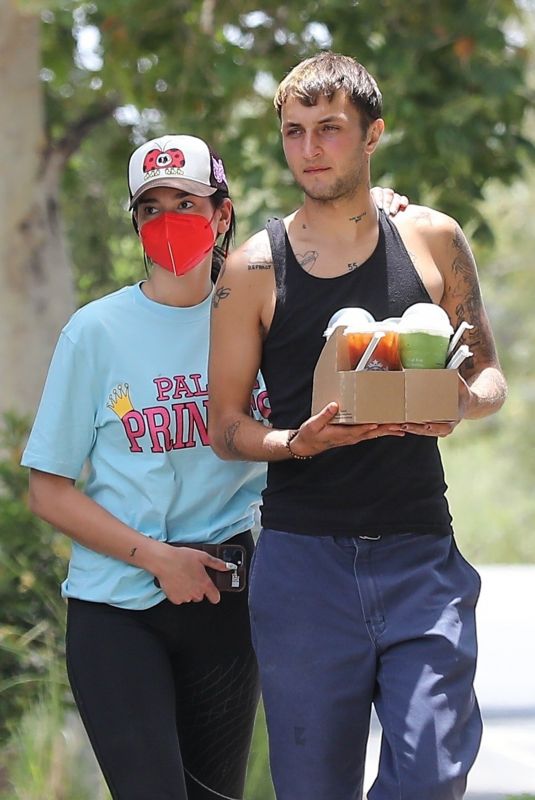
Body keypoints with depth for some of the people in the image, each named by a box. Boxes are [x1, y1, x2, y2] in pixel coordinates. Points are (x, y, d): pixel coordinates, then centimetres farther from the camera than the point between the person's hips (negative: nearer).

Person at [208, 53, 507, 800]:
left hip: (420, 556, 1)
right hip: (304, 562, -1)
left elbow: (488, 373, 13)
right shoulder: (255, 268, 2)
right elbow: (225, 424, 5)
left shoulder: (432, 240, 7)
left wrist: (464, 402, -11)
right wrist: (297, 443, -16)